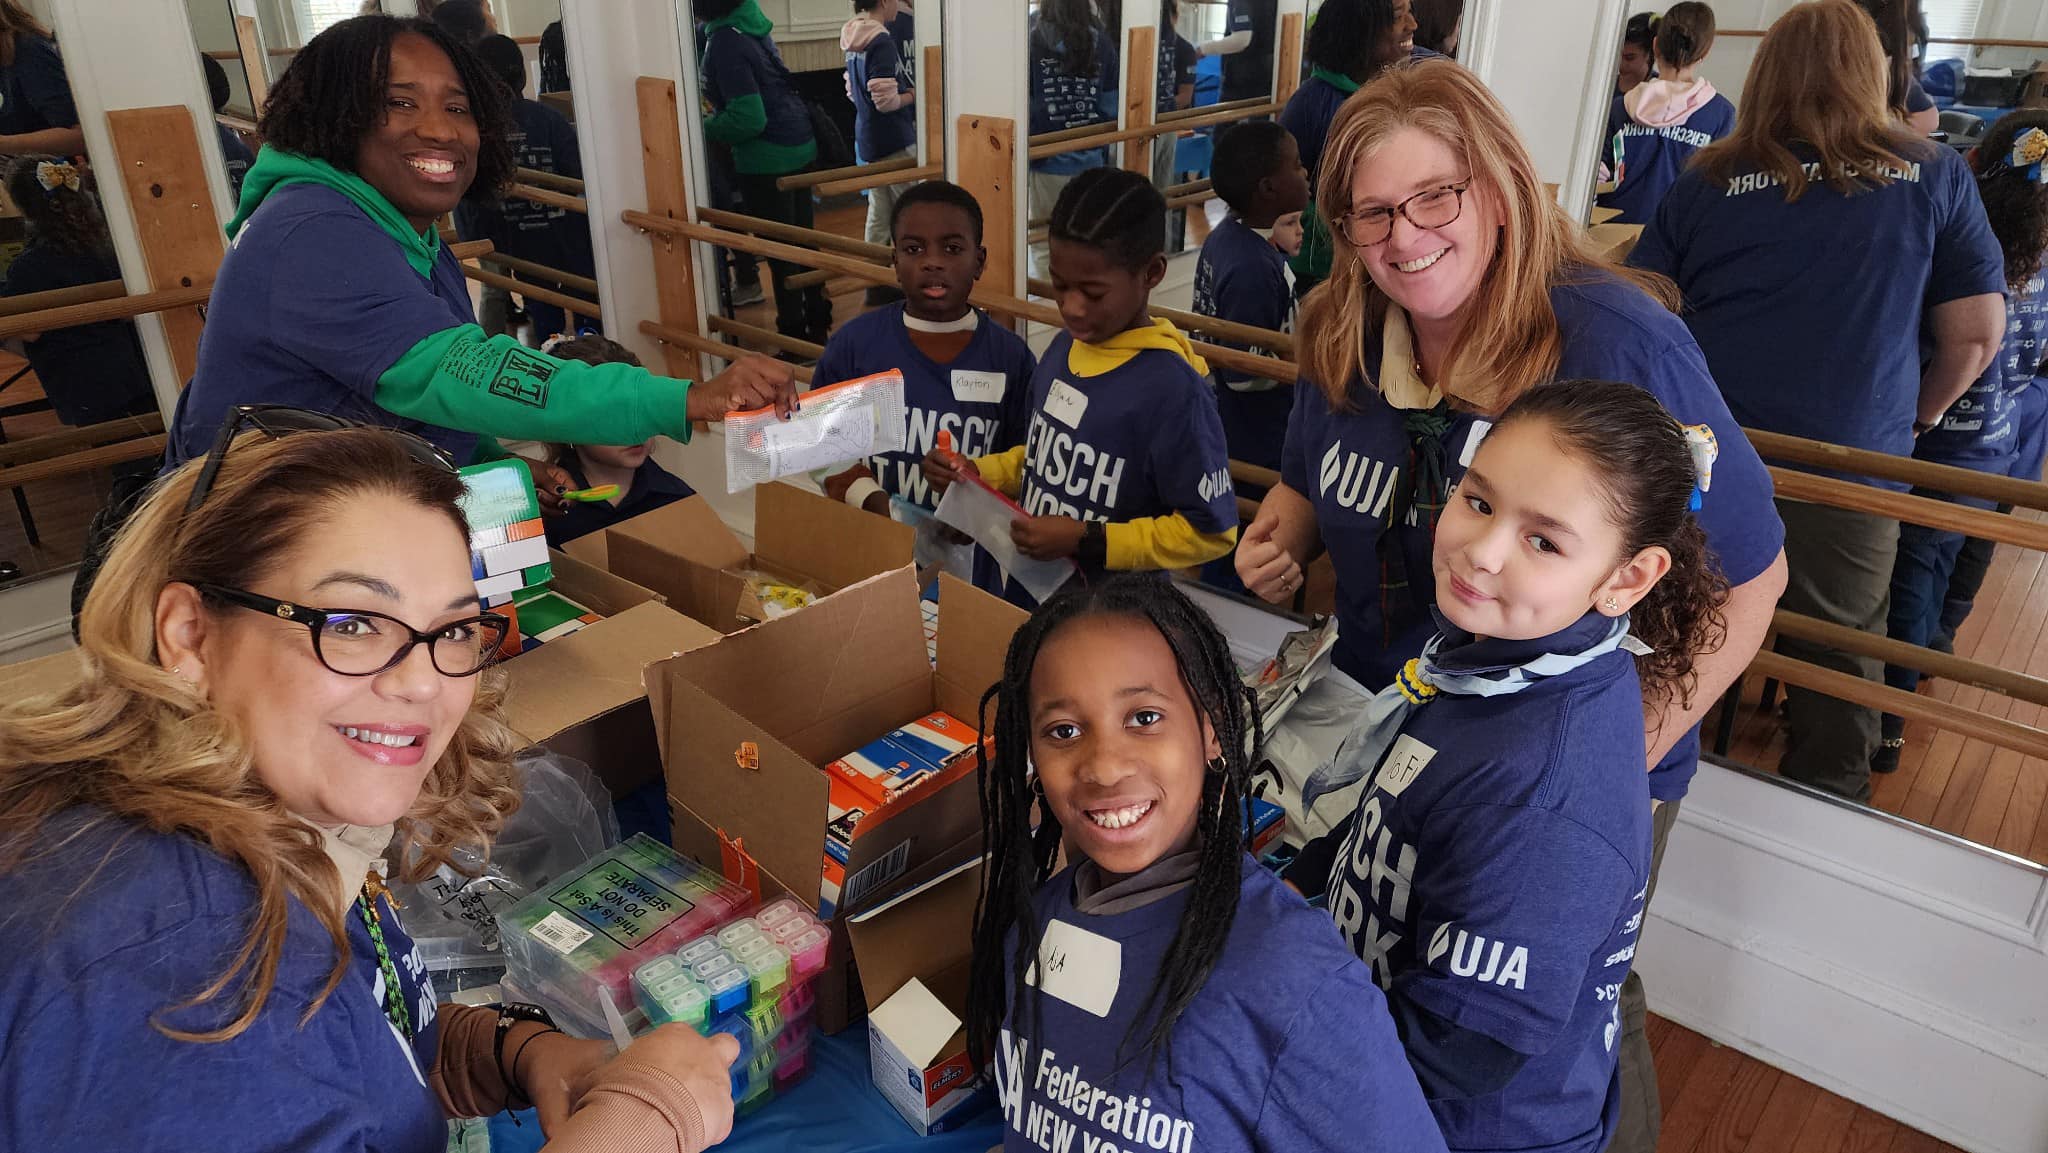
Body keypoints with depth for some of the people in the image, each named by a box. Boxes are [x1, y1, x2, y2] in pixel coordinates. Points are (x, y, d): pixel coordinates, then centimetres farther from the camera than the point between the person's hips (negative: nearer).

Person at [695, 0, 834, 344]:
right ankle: (817, 323, 27)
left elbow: (748, 119, -22)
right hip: (798, 147, 9)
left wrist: (702, 128, -9)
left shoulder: (725, 42, -19)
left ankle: (795, 336, 9)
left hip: (767, 159, -9)